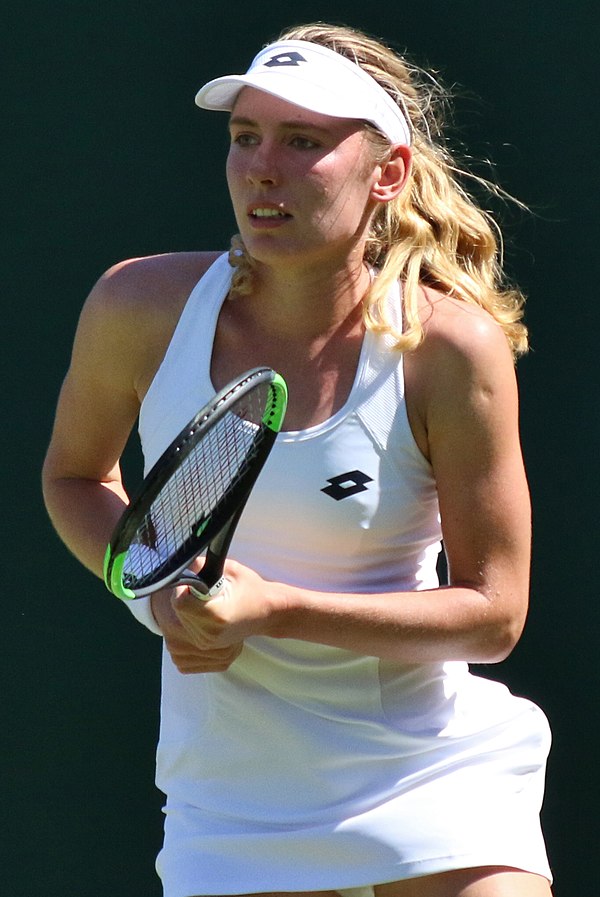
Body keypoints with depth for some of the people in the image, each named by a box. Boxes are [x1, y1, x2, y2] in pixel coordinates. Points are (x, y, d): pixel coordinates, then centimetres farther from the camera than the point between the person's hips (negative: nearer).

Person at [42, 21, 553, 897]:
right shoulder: (141, 307, -7)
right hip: (224, 797, 2)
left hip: (433, 781, -2)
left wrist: (272, 609, -22)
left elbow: (493, 612, -11)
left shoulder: (452, 347, -15)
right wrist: (157, 595, -8)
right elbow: (75, 475, 13)